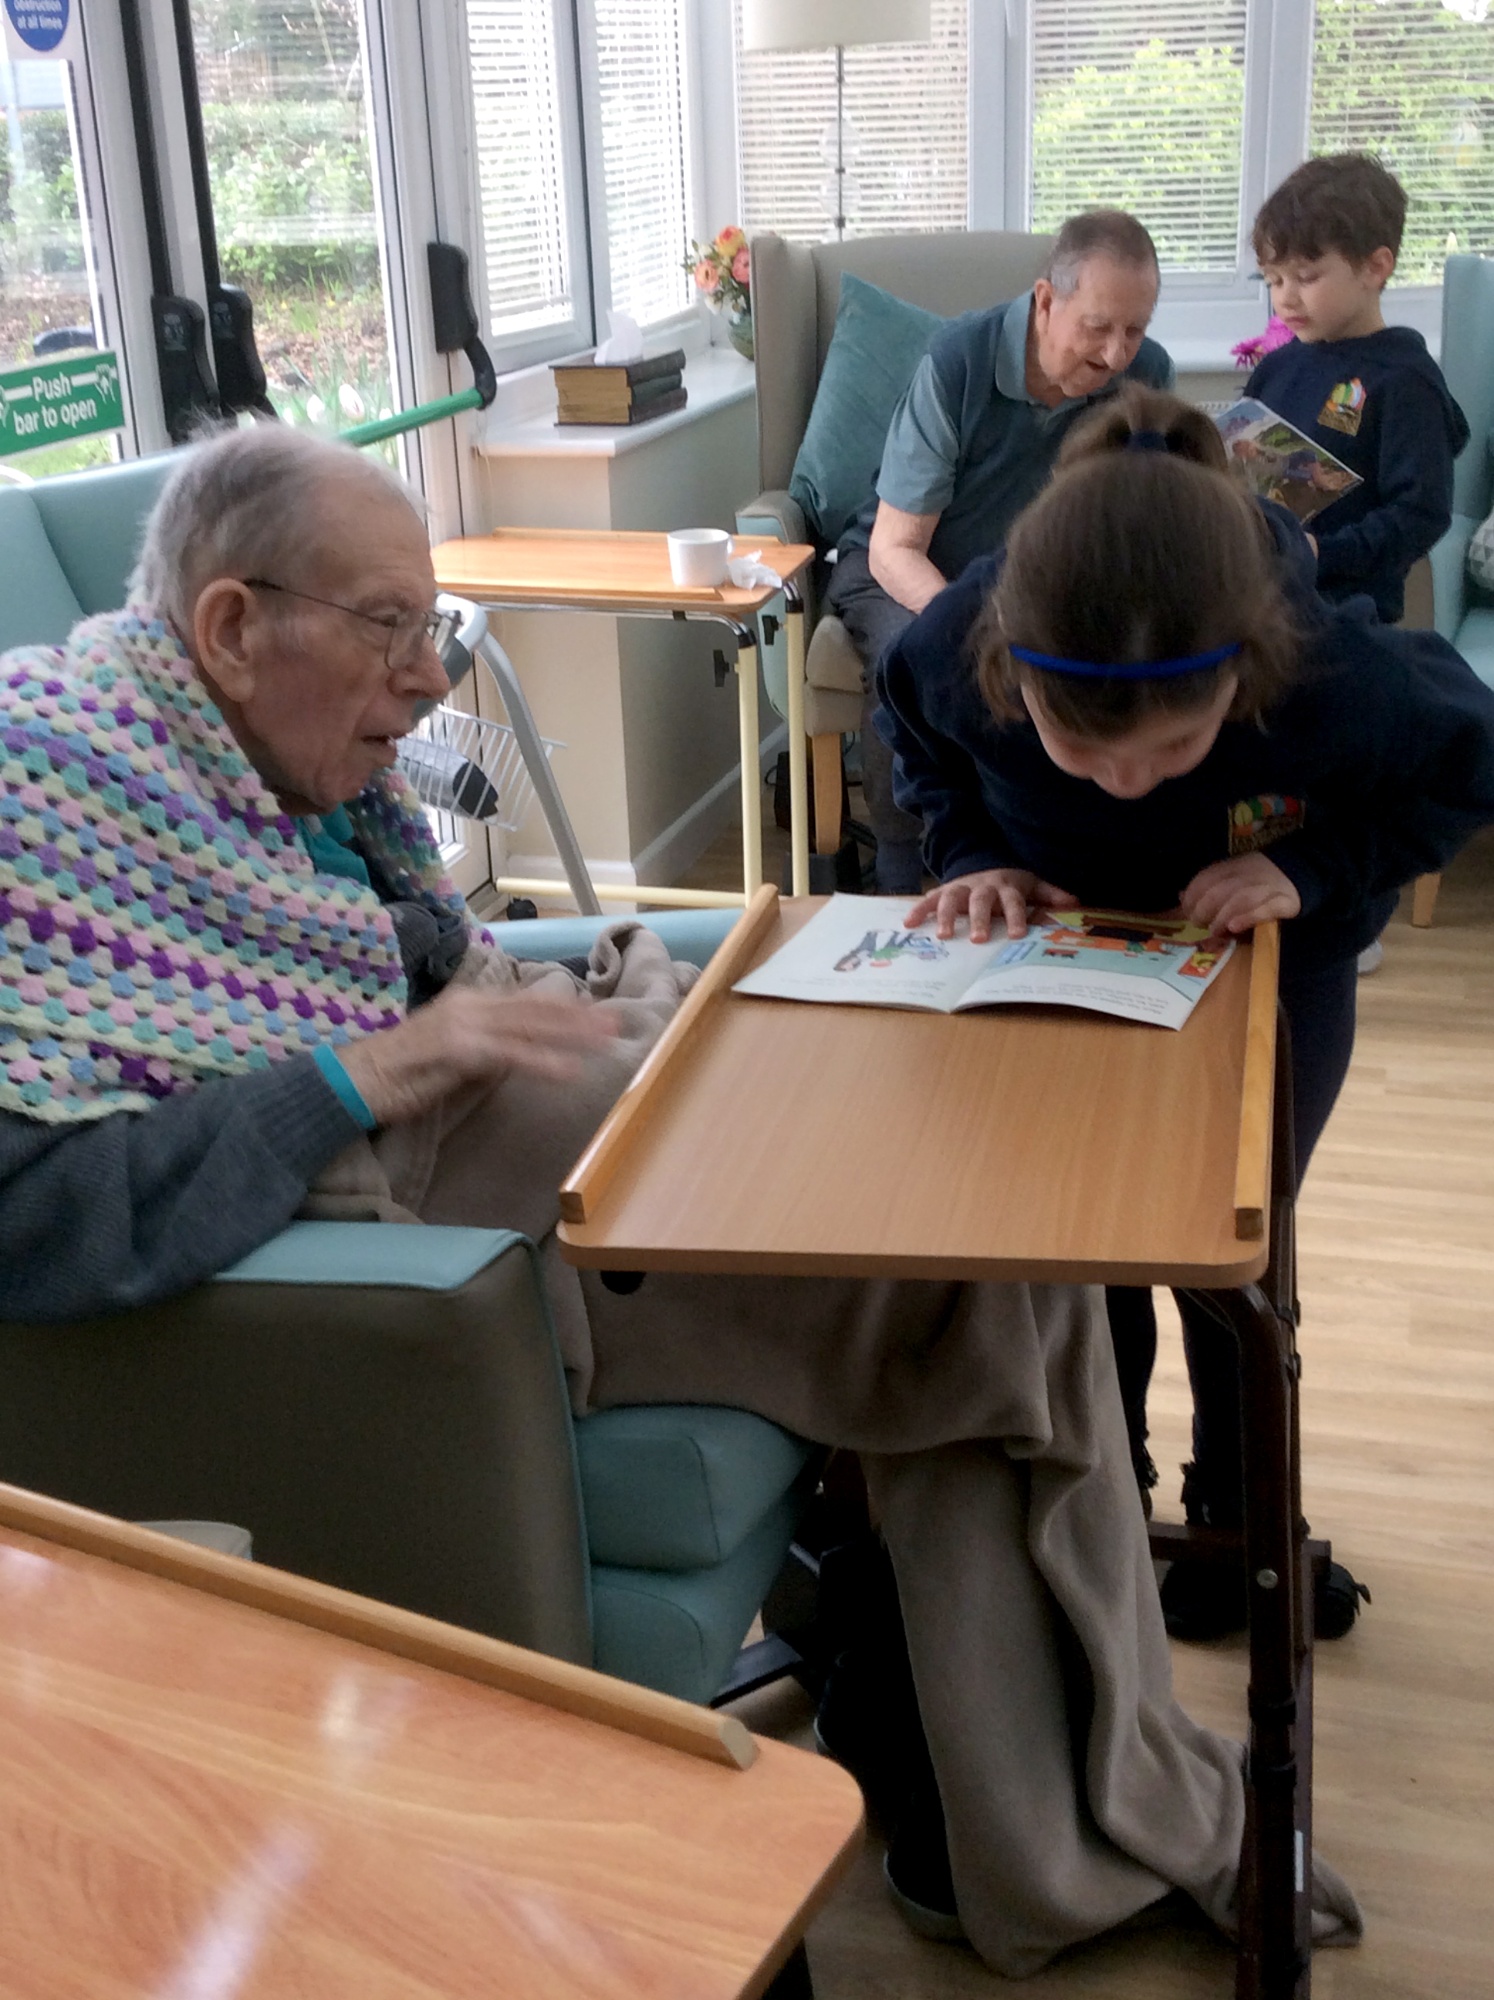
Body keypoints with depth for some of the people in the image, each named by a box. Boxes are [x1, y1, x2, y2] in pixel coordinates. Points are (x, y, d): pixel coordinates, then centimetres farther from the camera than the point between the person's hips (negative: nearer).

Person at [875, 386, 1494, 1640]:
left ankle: (1241, 1525, 34)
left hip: (1271, 968, -1)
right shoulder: (952, 654, -35)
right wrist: (976, 856, -25)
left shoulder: (1345, 681, -40)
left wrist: (1313, 871, -29)